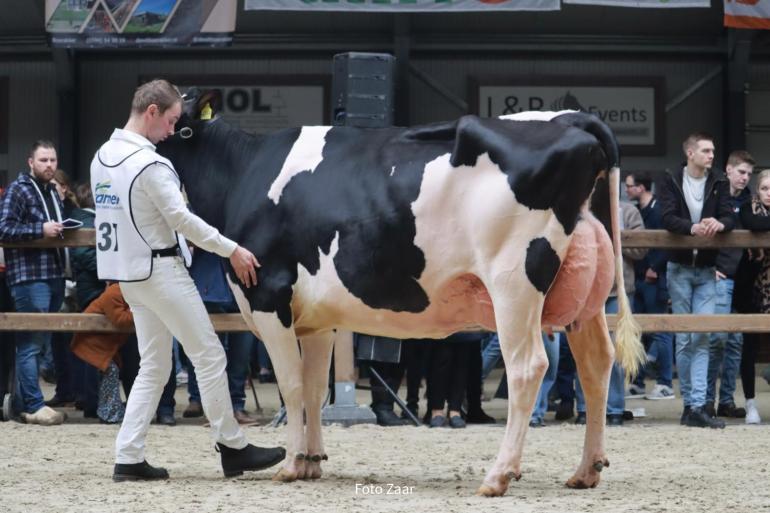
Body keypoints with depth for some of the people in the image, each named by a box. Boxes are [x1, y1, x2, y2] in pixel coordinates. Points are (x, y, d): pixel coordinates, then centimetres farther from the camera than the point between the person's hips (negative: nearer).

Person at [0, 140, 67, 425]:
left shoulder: (53, 193, 21)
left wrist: (61, 229, 13)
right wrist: (40, 230, -17)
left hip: (54, 275, 8)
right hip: (29, 276, -8)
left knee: (41, 341, 10)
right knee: (31, 341, -9)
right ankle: (33, 406, -8)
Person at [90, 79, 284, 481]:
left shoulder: (102, 157, 8)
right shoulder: (150, 164, -20)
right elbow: (181, 219, -19)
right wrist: (231, 250, -12)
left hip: (127, 273, 9)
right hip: (159, 269, -9)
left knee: (154, 367, 13)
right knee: (210, 356, 1)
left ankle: (128, 458, 7)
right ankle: (232, 447, 7)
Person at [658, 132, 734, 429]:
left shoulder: (718, 184, 7)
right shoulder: (671, 182, -1)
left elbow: (730, 217, -3)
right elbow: (667, 218, -14)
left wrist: (719, 224, -27)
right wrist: (692, 228, -34)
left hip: (707, 270, 2)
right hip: (680, 267, -2)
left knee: (702, 337, -7)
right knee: (684, 338, 2)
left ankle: (695, 407, -10)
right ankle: (691, 403, 10)